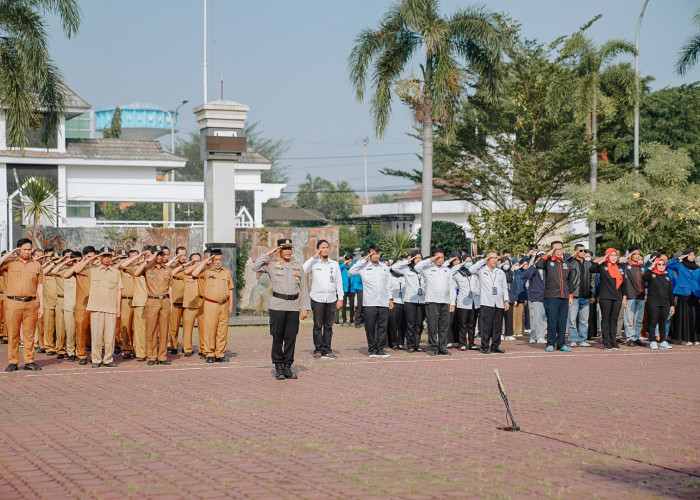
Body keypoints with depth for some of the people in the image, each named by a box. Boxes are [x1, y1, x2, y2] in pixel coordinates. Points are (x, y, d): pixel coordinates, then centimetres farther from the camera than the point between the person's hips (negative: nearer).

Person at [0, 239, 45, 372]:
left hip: (31, 303, 1)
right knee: (13, 334, 1)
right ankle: (13, 362, 7)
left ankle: (29, 361, 10)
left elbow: (40, 286, 9)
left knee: (29, 334, 4)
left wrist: (41, 306, 4)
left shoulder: (36, 265, 10)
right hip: (13, 303, -1)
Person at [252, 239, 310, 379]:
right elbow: (256, 267, -12)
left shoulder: (298, 268, 11)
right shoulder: (272, 266, 4)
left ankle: (288, 367, 12)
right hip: (277, 307, -2)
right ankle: (278, 368, 7)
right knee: (277, 338, 0)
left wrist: (305, 308, 5)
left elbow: (303, 289, 11)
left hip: (293, 308, 3)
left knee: (291, 338, 4)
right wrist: (268, 254, -9)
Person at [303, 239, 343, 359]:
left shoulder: (334, 264, 13)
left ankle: (327, 350, 7)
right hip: (317, 299, -3)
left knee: (328, 326, 4)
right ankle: (318, 350, 3)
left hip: (331, 299, 3)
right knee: (318, 325, -1)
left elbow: (339, 282, 15)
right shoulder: (314, 263, 3)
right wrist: (314, 257, -14)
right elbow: (303, 270, -16)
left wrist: (340, 298, 7)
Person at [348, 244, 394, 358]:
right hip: (369, 303, -3)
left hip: (383, 302, 3)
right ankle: (372, 349, 7)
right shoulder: (364, 267, 3)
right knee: (370, 327, -1)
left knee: (382, 327, 2)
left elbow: (389, 285, 19)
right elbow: (352, 271, -12)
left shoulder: (385, 268, 15)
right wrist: (363, 260, -9)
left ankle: (380, 349, 9)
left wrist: (390, 298, 13)